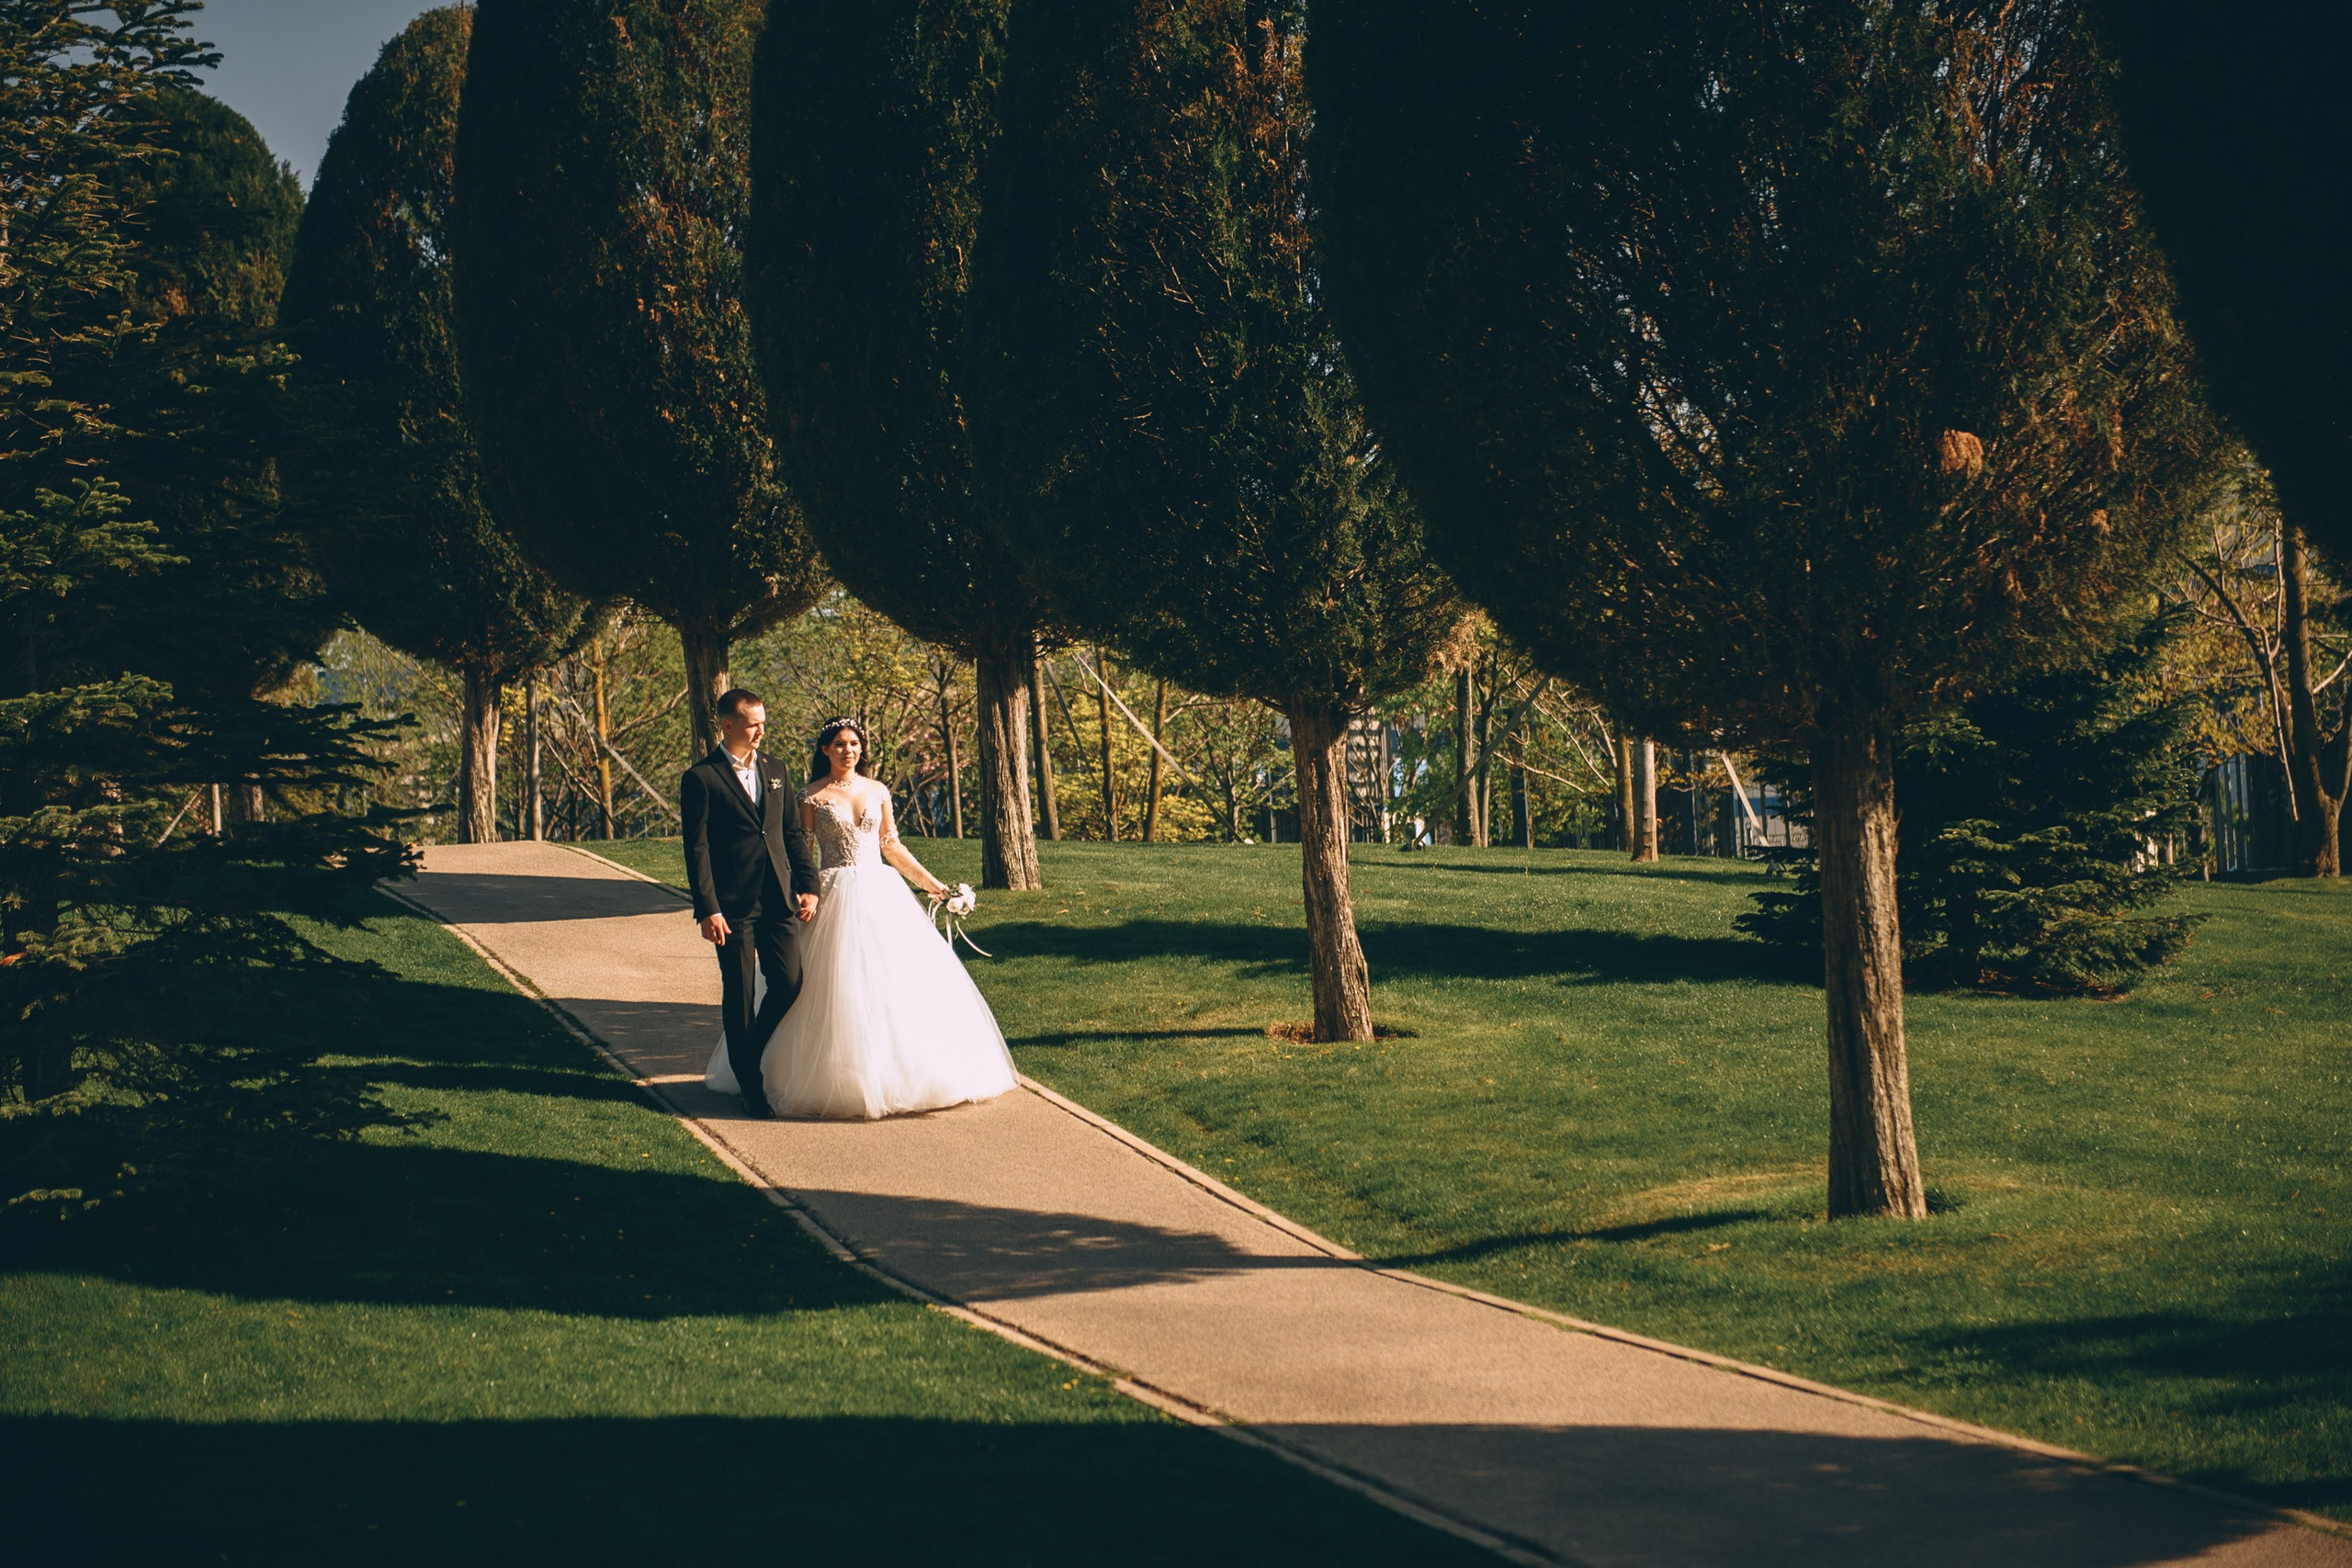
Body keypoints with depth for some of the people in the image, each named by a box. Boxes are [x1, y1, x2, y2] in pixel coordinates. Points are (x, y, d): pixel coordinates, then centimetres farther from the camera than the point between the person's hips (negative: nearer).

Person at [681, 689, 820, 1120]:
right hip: (734, 908, -5)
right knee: (739, 998, 2)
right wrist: (708, 910, -13)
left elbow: (795, 834, 17)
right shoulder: (701, 779, -4)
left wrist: (807, 886, 6)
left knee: (789, 984, -1)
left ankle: (756, 1056, 25)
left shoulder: (775, 775, 14)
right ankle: (750, 1087, 11)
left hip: (778, 902, 5)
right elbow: (697, 850, -8)